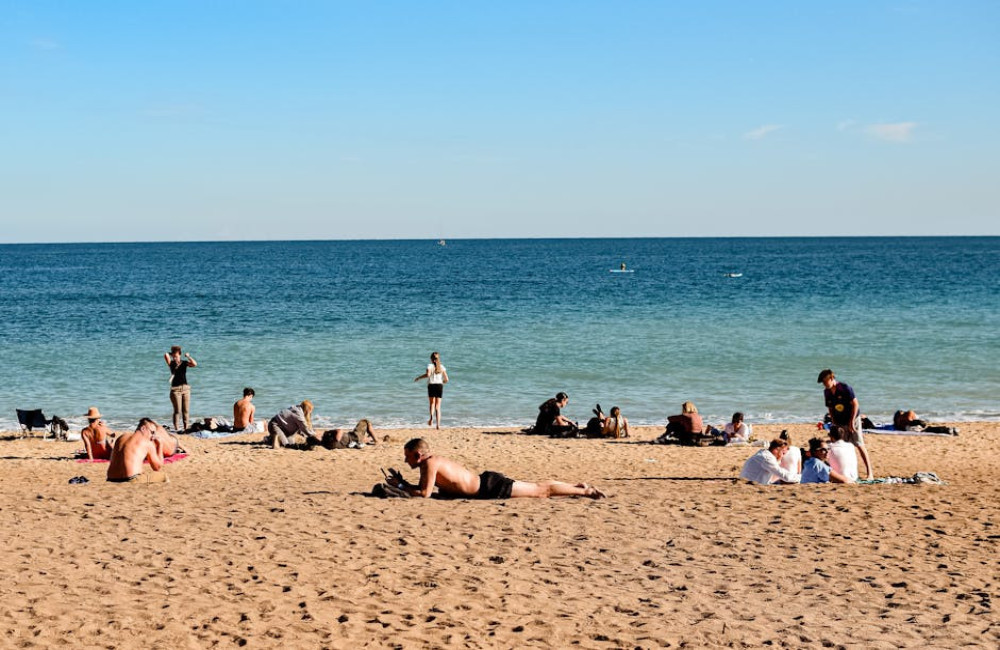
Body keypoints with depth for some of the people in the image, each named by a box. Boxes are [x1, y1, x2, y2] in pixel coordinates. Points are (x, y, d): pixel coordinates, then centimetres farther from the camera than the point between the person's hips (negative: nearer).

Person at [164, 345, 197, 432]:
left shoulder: (184, 363, 6)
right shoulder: (171, 363, 2)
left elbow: (194, 364, -10)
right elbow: (166, 355, -16)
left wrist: (188, 356, -7)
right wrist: (171, 354, 4)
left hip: (186, 388, 2)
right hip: (175, 389, -2)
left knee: (186, 410, 3)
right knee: (177, 411, -6)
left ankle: (186, 427, 8)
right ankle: (176, 428, -3)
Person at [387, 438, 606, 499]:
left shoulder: (430, 464, -17)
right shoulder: (431, 462, 10)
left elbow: (424, 493, -23)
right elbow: (424, 487, 23)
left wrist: (401, 487, -13)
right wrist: (403, 484, 11)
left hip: (492, 487, -8)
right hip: (487, 482, 8)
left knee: (541, 491, -2)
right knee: (538, 489, 17)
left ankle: (584, 491, 4)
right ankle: (579, 487, 25)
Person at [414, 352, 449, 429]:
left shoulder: (430, 366, -3)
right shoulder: (442, 367, 6)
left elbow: (428, 374, -23)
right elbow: (446, 379, 4)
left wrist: (419, 378, -9)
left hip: (431, 385, -2)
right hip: (440, 386, 2)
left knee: (431, 403, 18)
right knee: (438, 406, 6)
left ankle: (431, 417, -10)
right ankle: (438, 424, -3)